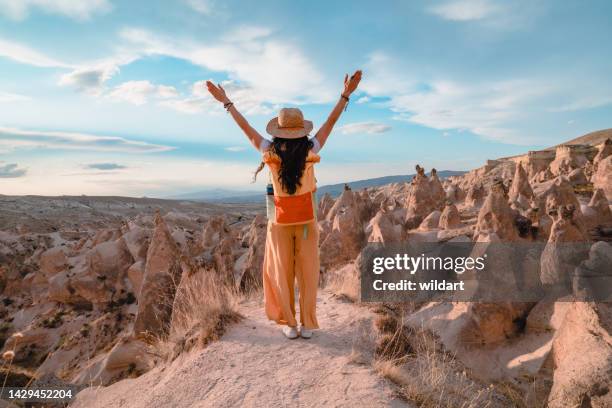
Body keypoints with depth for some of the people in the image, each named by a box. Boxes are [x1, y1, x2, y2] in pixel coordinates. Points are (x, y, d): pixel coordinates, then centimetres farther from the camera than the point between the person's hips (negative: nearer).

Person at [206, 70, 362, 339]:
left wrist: (225, 101, 7)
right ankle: (307, 325, 14)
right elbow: (331, 122, -6)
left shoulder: (270, 153, -14)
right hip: (306, 219, 0)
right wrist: (346, 95, 2)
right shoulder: (311, 151, -14)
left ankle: (289, 324, 15)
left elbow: (246, 128, -4)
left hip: (280, 221, 0)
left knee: (283, 273, 10)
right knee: (307, 273, 7)